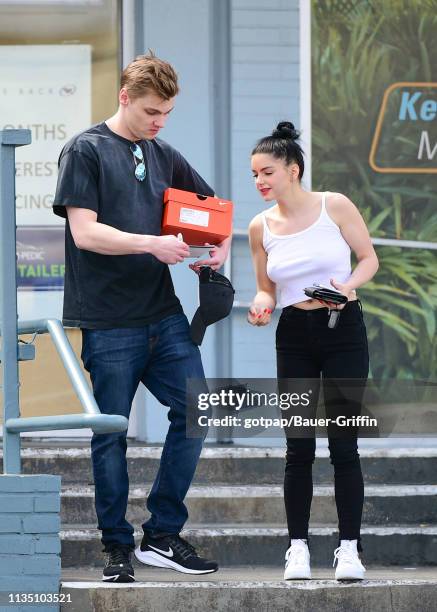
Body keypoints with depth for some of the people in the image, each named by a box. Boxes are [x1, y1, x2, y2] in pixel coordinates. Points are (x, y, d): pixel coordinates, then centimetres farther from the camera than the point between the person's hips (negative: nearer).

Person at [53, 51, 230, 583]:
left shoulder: (163, 156, 14)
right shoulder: (85, 151, -3)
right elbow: (85, 232, -12)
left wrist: (220, 245, 6)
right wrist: (152, 244, -20)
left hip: (163, 315, 6)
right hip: (108, 323, -6)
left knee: (194, 411, -1)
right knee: (110, 434, 1)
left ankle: (163, 535, 9)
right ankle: (117, 548, 10)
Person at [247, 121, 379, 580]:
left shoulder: (334, 207, -5)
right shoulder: (260, 227, 3)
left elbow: (369, 258, 2)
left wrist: (349, 285, -17)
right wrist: (261, 306, -9)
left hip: (343, 333, -2)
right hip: (294, 338, 2)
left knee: (343, 445, -3)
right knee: (299, 447, 0)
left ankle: (349, 548, 2)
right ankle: (298, 547, 8)